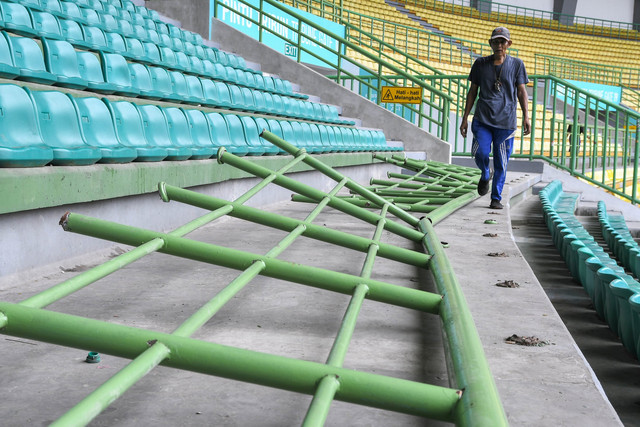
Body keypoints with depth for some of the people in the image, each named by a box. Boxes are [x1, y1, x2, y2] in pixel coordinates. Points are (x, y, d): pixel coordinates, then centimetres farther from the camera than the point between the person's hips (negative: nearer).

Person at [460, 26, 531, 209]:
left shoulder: (516, 64, 6)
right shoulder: (480, 63, 10)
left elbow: (521, 91, 4)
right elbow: (472, 91, 13)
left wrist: (526, 116, -8)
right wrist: (465, 118, 9)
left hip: (506, 120, -1)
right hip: (482, 118, 1)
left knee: (501, 163, 0)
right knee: (480, 153, -16)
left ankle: (496, 198, 14)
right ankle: (485, 175, 19)